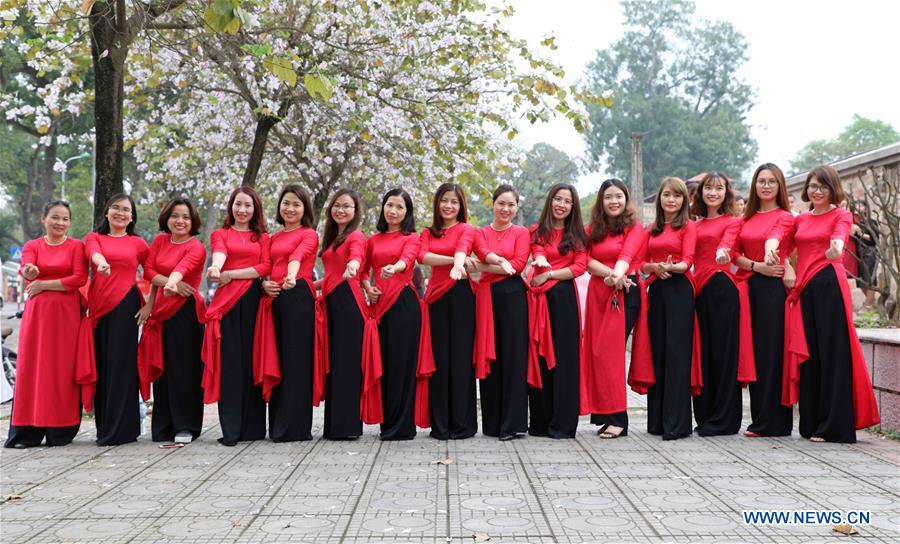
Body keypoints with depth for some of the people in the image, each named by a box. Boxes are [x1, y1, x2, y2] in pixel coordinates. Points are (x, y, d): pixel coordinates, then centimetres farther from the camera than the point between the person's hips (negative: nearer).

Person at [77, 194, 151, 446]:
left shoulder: (137, 243, 11)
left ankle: (119, 430, -2)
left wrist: (149, 305, 3)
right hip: (98, 308, 2)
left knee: (120, 365, -5)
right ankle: (103, 427, 10)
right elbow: (94, 253, -9)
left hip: (125, 306, -2)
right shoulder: (94, 238, 13)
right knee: (100, 365, 2)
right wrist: (102, 263, -32)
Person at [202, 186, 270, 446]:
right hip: (228, 301, -1)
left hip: (255, 300, 1)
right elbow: (219, 253, -8)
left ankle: (253, 427, 4)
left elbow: (266, 266, 2)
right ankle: (231, 430, -6)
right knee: (230, 362, -6)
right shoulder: (220, 234, 15)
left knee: (253, 361, -1)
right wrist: (216, 267, -31)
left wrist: (232, 274, -9)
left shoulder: (262, 237, 18)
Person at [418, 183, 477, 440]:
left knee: (461, 356, -3)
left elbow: (462, 248, -16)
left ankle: (462, 423, 2)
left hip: (461, 294, -3)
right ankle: (440, 424, 9)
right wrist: (453, 260, -16)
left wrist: (458, 265, -37)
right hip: (437, 295, 3)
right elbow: (422, 256, -3)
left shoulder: (467, 230, 7)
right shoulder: (428, 233, 16)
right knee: (439, 357, 3)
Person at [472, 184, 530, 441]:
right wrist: (500, 261, -26)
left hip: (513, 297, -2)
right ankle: (492, 422, 9)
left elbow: (518, 264, -6)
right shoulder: (480, 233, 15)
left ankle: (512, 423, -3)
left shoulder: (521, 233, 9)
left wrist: (483, 267, -7)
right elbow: (483, 253, -7)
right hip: (487, 298, 2)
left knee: (513, 357, -5)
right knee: (489, 357, 3)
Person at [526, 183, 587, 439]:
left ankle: (563, 424, 1)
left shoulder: (577, 234, 12)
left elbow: (580, 266, 1)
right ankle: (540, 423, 8)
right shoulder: (537, 232, 12)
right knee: (539, 357, 1)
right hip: (540, 299, 1)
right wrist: (541, 262, -30)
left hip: (565, 298, -1)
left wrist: (549, 274, -9)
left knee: (564, 358, -3)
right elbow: (539, 256, -7)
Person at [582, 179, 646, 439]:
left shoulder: (635, 227, 4)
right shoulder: (592, 229, 15)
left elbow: (626, 256, -13)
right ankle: (606, 414, 7)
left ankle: (617, 418, -9)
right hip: (598, 292, 5)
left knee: (610, 352, -11)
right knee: (597, 352, 1)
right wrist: (609, 273, -16)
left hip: (624, 292, -5)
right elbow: (587, 260, 2)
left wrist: (618, 274, -33)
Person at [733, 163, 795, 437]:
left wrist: (772, 251, -43)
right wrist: (757, 266, -9)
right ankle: (760, 419, 14)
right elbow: (735, 253, 9)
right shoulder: (746, 218, 16)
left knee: (772, 351, -5)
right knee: (753, 351, 6)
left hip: (773, 287, -5)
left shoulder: (785, 217, 1)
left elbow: (774, 239, -21)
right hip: (748, 288, 5)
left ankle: (773, 422, 0)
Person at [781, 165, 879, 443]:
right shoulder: (800, 219, 19)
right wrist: (771, 250, -22)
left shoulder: (841, 216, 6)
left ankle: (834, 425, -3)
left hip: (829, 285, -5)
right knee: (807, 353, 5)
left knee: (832, 351, -6)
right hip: (803, 289, 5)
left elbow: (839, 236, -17)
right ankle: (811, 423, 12)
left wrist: (836, 248, -41)